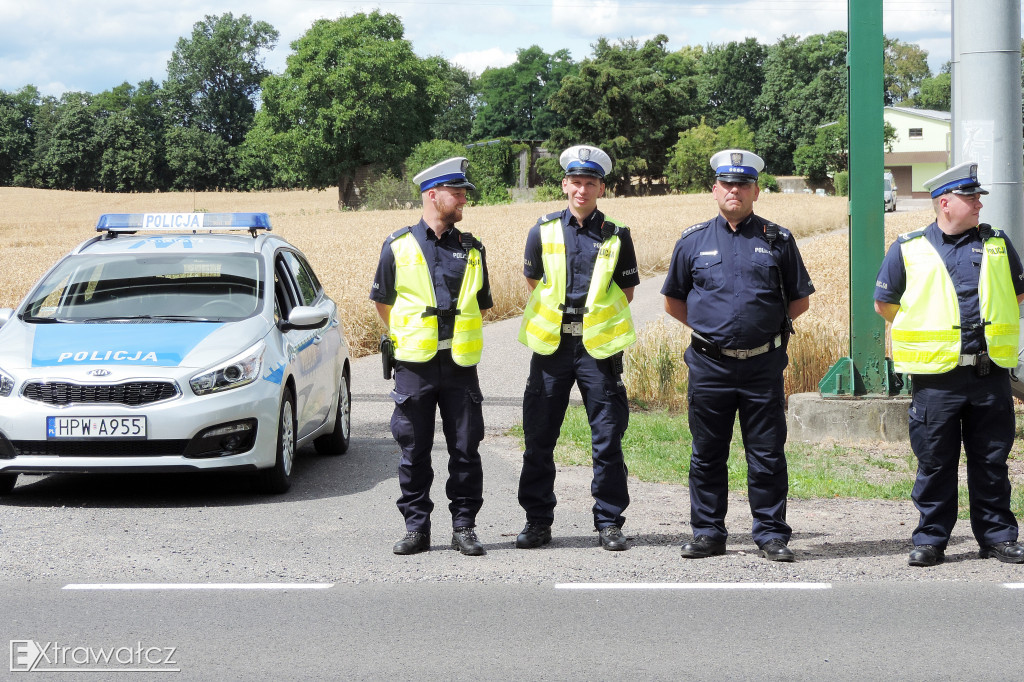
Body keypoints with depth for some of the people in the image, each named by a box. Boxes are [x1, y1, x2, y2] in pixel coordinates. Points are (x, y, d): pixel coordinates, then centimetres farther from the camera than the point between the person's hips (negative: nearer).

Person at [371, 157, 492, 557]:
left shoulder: (471, 250, 11)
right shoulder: (399, 247, 4)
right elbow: (382, 302, 15)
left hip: (460, 365, 2)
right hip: (414, 366, -2)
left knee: (466, 449, 1)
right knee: (414, 452, 2)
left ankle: (464, 527, 9)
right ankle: (416, 528, 10)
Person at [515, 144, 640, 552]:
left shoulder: (616, 236, 3)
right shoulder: (543, 231, 5)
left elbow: (627, 290, 11)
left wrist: (596, 314, 8)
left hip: (599, 346, -1)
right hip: (552, 346, 1)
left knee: (608, 438, 0)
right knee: (539, 437, 4)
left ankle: (609, 522, 9)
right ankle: (537, 521, 14)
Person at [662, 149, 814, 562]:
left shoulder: (778, 241, 5)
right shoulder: (693, 241, 7)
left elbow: (800, 300, 12)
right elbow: (673, 301, 16)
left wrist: (768, 324, 5)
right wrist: (707, 327, 9)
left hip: (763, 365, -1)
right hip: (709, 367, 1)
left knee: (767, 455, 2)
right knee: (707, 454, 7)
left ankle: (771, 534, 10)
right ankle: (708, 533, 17)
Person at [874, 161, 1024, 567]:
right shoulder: (909, 249, 1)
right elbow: (884, 304, 12)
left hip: (991, 373, 2)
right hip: (937, 377, -2)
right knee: (935, 463, 3)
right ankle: (930, 540, 12)